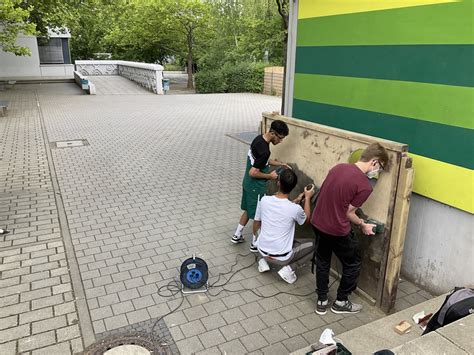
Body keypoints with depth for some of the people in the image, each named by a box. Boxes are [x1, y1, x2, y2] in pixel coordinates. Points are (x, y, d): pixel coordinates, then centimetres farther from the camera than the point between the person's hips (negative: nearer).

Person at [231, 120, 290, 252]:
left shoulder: (259, 138, 0)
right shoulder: (264, 150, -30)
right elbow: (253, 173, -27)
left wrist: (280, 164, 9)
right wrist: (270, 176, -14)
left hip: (248, 183, 9)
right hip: (256, 187, -9)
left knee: (249, 210, 24)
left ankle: (237, 235, 36)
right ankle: (255, 244, 24)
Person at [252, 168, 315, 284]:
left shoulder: (264, 200, -13)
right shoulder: (295, 209, -21)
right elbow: (307, 219, 4)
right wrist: (307, 198, 11)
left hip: (262, 251, 4)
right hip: (282, 258, -3)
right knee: (314, 243, 14)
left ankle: (263, 261, 17)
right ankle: (288, 269, 3)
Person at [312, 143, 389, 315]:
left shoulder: (338, 167, 1)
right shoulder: (365, 186, -17)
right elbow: (348, 213, -11)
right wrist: (363, 225, 7)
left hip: (317, 223, 7)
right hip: (337, 230, -6)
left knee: (322, 262, 23)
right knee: (353, 264, 18)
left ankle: (322, 302, 34)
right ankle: (341, 302, 32)